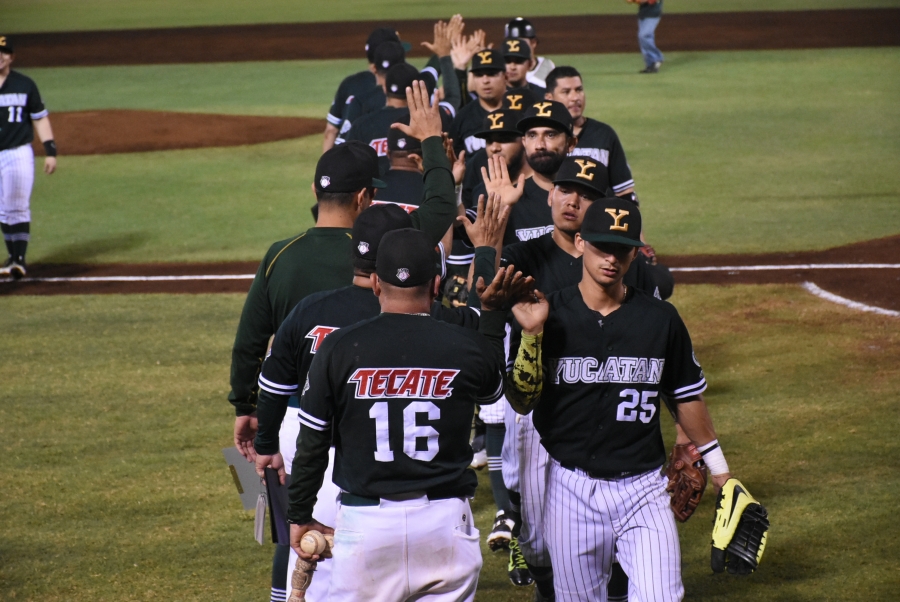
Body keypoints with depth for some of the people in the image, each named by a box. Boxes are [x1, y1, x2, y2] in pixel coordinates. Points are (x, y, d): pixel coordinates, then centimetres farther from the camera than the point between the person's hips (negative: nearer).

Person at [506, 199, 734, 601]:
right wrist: (531, 334, -19)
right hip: (572, 488, 0)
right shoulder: (550, 315, -4)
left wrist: (719, 471, 15)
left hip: (643, 488, 0)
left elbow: (686, 397, 12)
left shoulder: (660, 319, 0)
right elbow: (521, 403, -6)